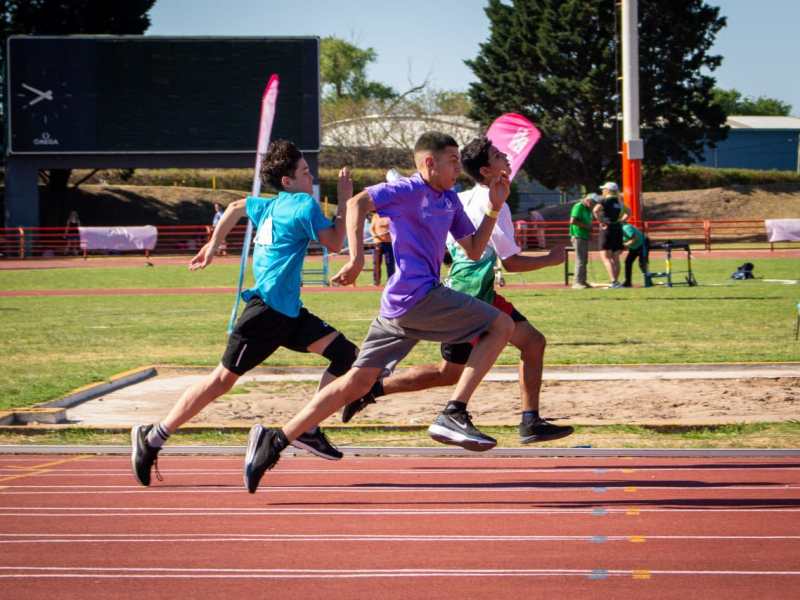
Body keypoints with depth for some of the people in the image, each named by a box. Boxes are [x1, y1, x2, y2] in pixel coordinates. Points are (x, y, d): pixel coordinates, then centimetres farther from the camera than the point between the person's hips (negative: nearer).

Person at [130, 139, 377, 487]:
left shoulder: (270, 206, 17)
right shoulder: (304, 204, -9)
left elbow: (237, 206, 33)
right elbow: (335, 242, -13)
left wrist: (214, 244, 41)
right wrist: (345, 200, -4)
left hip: (288, 313, 10)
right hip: (267, 309, -10)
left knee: (345, 354, 0)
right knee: (223, 379, -5)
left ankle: (307, 430, -1)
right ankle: (152, 438, 2)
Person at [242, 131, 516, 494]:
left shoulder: (449, 201, 21)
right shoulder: (410, 190, -5)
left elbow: (473, 250, 24)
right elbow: (357, 203, -16)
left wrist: (495, 207, 14)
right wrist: (356, 258, -23)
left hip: (399, 307, 9)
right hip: (417, 297, -9)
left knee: (358, 382, 6)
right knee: (502, 326, -4)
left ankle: (275, 441, 2)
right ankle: (454, 415, -10)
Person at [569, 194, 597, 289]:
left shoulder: (588, 209, 17)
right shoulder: (578, 207, -12)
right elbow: (573, 221, -21)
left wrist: (589, 229, 6)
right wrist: (586, 226, -18)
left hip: (585, 237, 10)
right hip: (578, 237, -10)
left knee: (584, 260, 11)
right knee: (580, 260, -12)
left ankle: (583, 281, 16)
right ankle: (577, 282, -12)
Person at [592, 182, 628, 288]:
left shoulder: (605, 200, -8)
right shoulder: (619, 202, 13)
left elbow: (596, 210, -25)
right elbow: (627, 213, 26)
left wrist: (601, 222, -17)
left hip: (607, 228, -6)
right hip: (618, 229, 6)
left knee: (606, 257, -7)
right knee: (615, 258, 11)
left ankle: (613, 281, -20)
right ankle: (616, 282, 12)